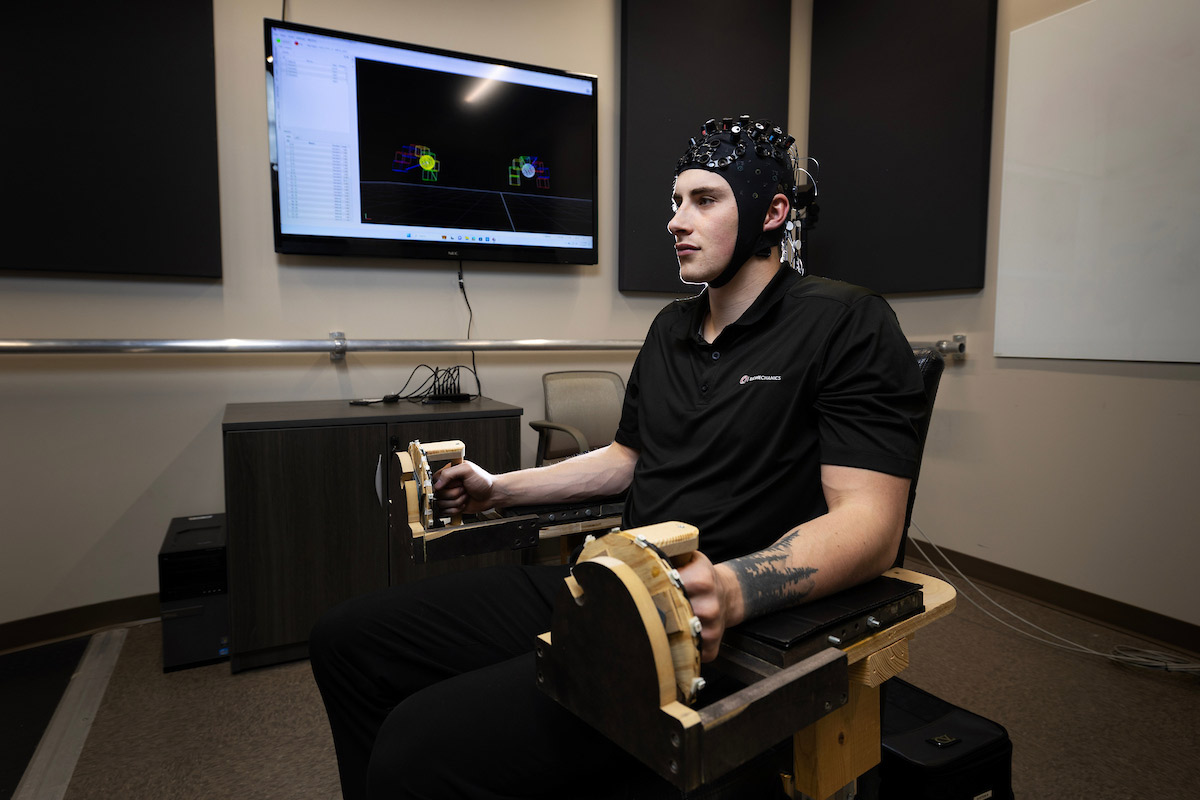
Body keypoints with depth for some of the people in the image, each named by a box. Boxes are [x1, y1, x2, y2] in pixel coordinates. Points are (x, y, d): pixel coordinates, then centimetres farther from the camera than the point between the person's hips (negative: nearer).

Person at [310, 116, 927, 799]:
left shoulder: (845, 324, -7)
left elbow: (869, 525, -17)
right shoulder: (672, 328, 18)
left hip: (711, 638, -7)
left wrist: (727, 591, -34)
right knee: (348, 637, 2)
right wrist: (500, 489, 23)